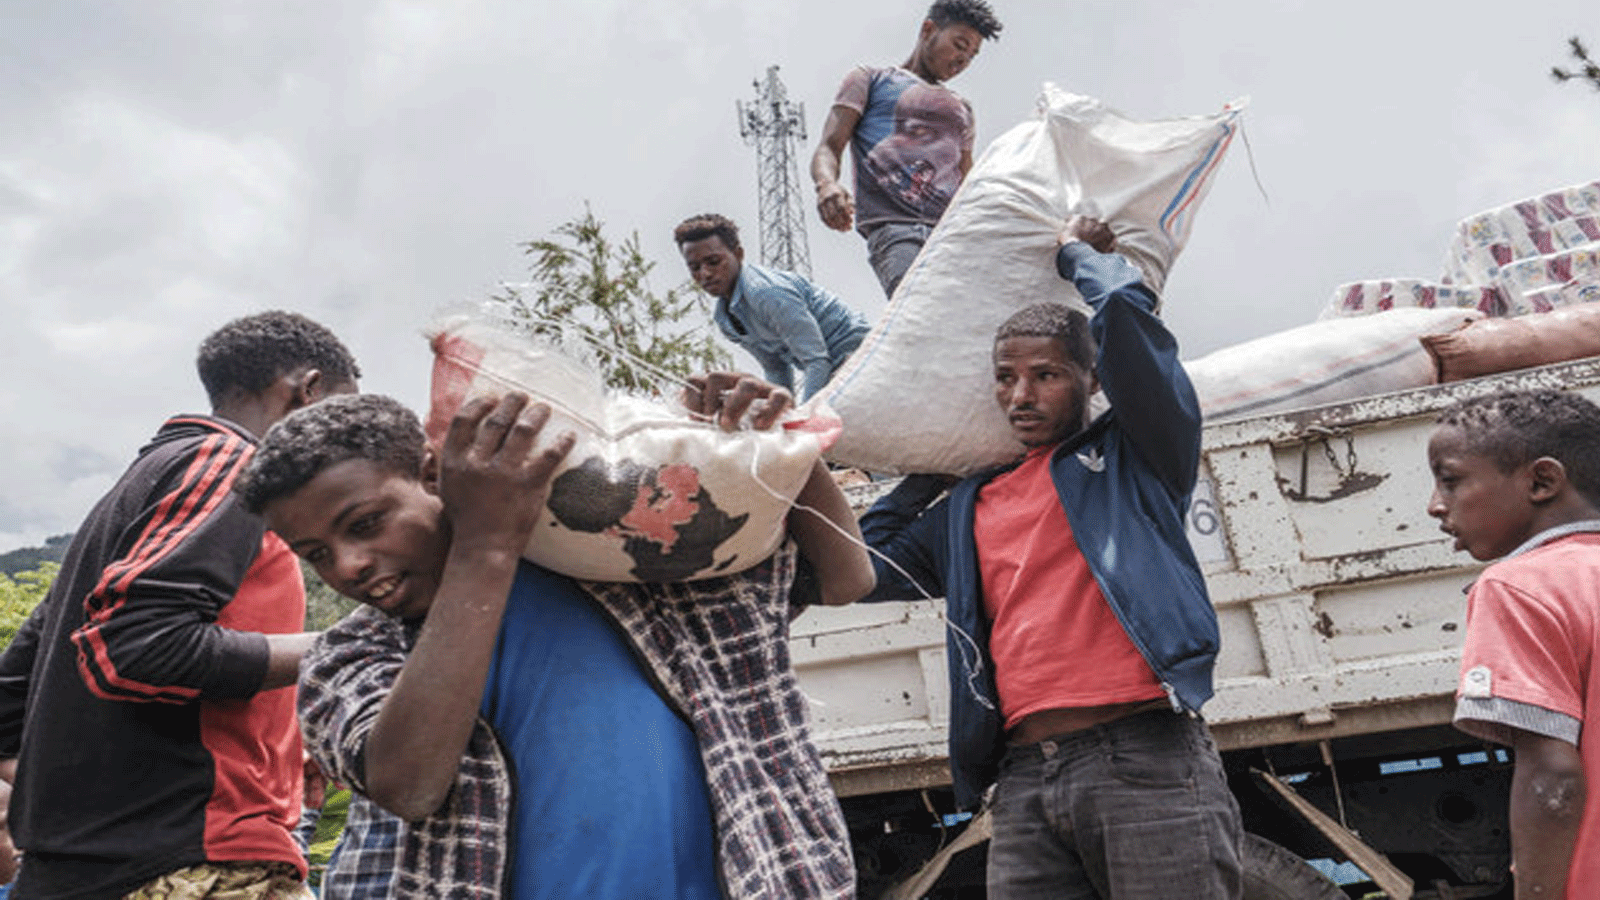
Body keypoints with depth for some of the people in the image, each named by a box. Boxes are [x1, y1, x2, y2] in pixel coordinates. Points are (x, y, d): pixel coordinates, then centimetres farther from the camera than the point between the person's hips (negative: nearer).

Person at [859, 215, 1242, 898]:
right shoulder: (968, 510, 20)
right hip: (1024, 782, 4)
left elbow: (1125, 308, -6)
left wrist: (1078, 249, 15)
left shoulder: (1133, 456, 7)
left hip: (1146, 760, -4)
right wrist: (929, 475, 25)